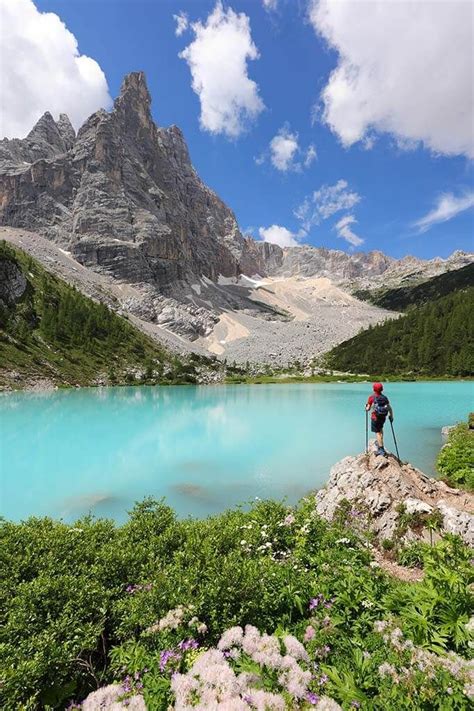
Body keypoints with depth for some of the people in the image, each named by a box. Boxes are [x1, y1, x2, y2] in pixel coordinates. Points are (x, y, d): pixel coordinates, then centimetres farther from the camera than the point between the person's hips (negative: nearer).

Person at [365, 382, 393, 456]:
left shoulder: (372, 397, -12)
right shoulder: (385, 397, -1)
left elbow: (368, 409, -10)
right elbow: (390, 408, 1)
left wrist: (366, 408, 13)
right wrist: (391, 416, 14)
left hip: (375, 417, -5)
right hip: (383, 417, 5)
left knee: (377, 432, -1)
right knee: (380, 428, 29)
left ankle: (381, 449, -6)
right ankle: (380, 443, 36)